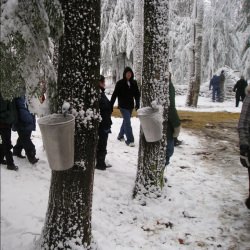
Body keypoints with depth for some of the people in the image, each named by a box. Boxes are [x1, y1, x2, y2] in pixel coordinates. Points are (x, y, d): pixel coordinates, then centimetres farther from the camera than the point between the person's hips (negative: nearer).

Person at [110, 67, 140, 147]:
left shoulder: (134, 83, 3)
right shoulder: (120, 83, -8)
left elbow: (137, 94, 9)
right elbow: (114, 94, -8)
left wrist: (137, 104, 3)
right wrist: (111, 105, -10)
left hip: (130, 106, 5)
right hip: (123, 106, -5)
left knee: (126, 121, 18)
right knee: (127, 122, -11)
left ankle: (120, 136, 37)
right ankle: (130, 140, -9)